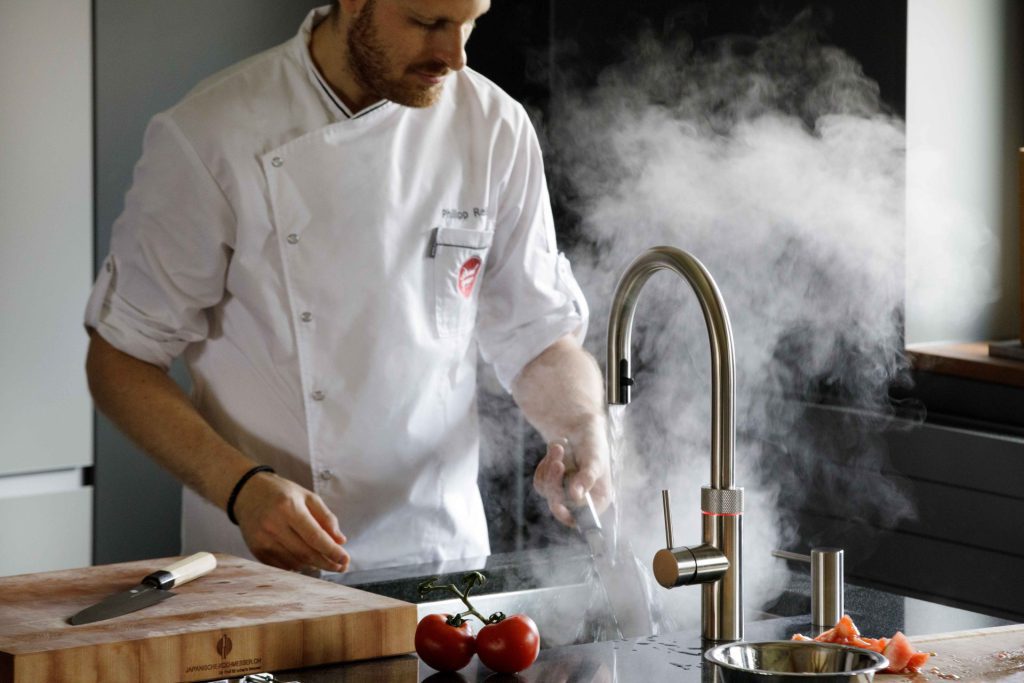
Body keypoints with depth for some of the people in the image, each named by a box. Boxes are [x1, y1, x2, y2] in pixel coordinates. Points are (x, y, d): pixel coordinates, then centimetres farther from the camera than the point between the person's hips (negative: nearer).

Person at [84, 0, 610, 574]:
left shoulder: (495, 130, 3)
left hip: (443, 557, 3)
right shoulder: (210, 136, -8)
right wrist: (240, 487, -17)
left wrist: (584, 429, -10)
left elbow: (543, 336, 12)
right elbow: (120, 361, -2)